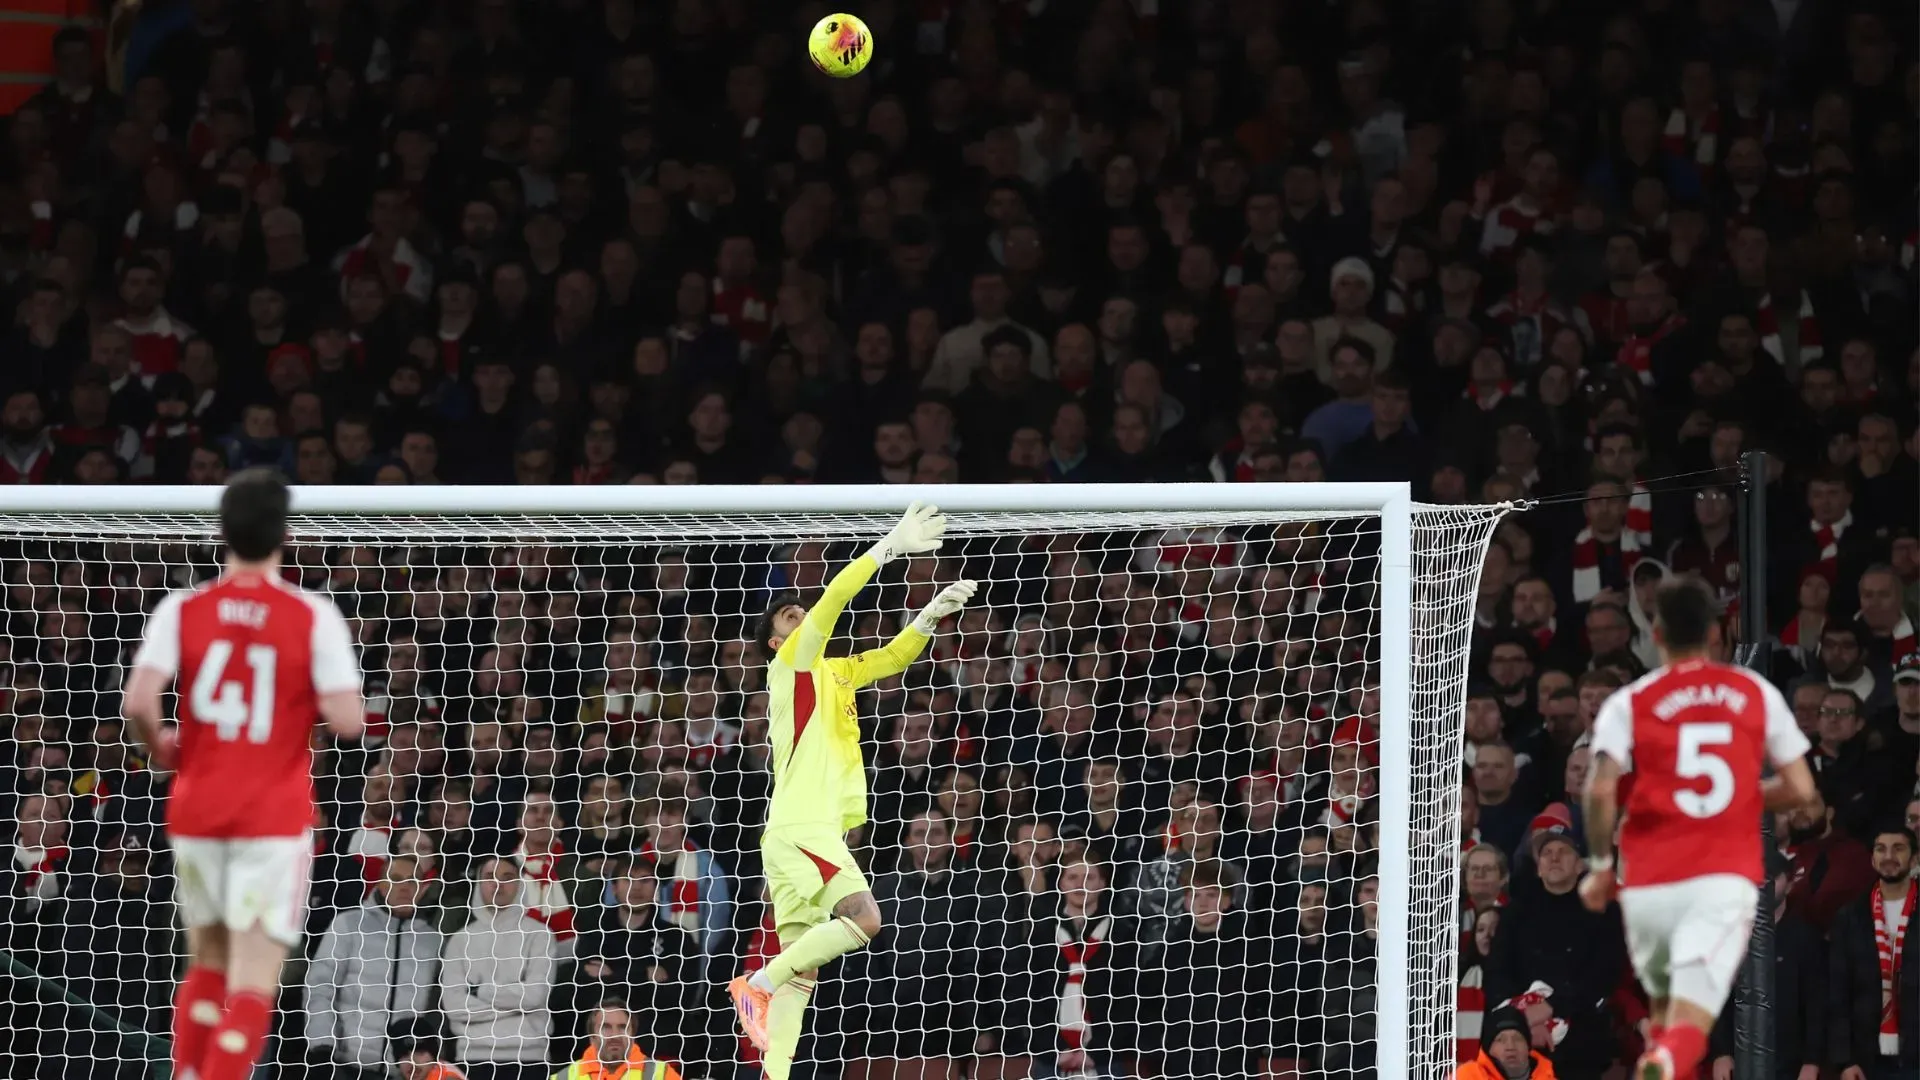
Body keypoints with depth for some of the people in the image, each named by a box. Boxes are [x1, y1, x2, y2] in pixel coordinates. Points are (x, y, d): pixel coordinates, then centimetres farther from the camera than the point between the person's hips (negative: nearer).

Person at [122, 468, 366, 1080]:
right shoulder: (314, 617, -8)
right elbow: (348, 720, -14)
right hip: (276, 818, -3)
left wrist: (159, 747, 8)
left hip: (196, 815, 3)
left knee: (207, 962, 21)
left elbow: (139, 701, -13)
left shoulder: (183, 609, -2)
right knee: (254, 978, -4)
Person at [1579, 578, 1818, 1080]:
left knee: (1663, 1007, 25)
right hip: (1726, 881, -1)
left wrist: (1600, 865, 5)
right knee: (1690, 1024, -13)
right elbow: (1799, 789, 8)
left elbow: (1601, 790, -10)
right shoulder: (1758, 695, 10)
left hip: (1650, 883, 1)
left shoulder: (1629, 704, 4)